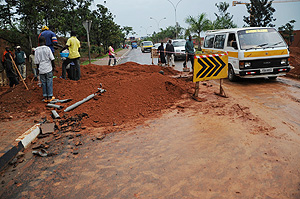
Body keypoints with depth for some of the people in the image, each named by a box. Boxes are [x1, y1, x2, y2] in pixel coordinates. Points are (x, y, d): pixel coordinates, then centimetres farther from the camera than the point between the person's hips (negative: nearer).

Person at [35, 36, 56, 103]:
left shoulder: (36, 50, -1)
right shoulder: (47, 48, -7)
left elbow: (36, 61, 3)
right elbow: (52, 59, -7)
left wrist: (38, 68, 16)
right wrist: (53, 66, 6)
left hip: (41, 70, 2)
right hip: (48, 69, -2)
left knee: (44, 83, 10)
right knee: (49, 83, 5)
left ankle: (45, 97, 12)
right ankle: (50, 97, 7)